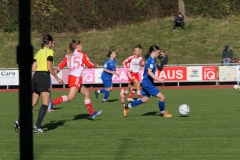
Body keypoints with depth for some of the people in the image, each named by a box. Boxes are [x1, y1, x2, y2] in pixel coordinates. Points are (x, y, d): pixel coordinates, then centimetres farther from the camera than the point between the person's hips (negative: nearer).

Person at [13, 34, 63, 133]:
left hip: (36, 76, 8)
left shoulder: (39, 52, 18)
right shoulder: (49, 52, -4)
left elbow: (33, 67, 13)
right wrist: (57, 78, -3)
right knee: (45, 103, -4)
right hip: (44, 77, -8)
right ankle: (37, 126, -12)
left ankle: (19, 123, 4)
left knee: (33, 103, 11)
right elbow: (49, 68, -11)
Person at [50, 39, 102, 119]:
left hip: (71, 77, 8)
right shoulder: (82, 54, -2)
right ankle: (52, 102, -30)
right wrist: (95, 66, 21)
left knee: (87, 93, 17)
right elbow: (89, 64, 0)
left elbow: (61, 66, 10)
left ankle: (92, 113, 20)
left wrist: (56, 71, 29)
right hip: (76, 78, -8)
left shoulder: (69, 55, 13)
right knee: (70, 97, -16)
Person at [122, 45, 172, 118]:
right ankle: (162, 113, 14)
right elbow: (149, 72, -31)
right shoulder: (150, 60, -19)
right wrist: (158, 79, -36)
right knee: (162, 97, -6)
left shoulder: (153, 60, 10)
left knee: (145, 99, 21)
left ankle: (127, 106, 26)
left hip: (146, 83, 10)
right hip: (148, 83, -10)